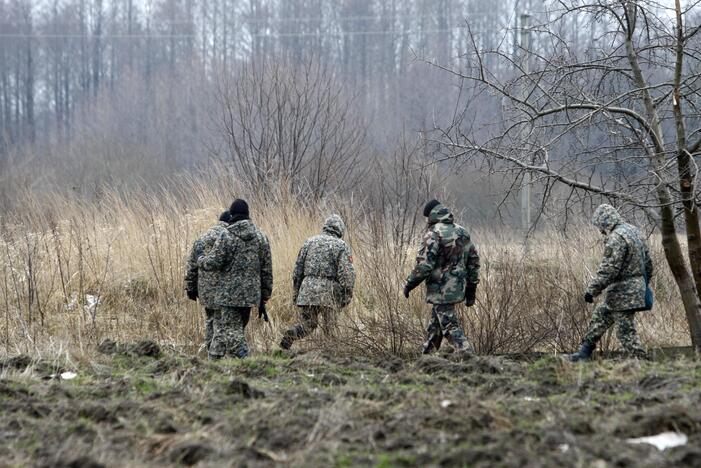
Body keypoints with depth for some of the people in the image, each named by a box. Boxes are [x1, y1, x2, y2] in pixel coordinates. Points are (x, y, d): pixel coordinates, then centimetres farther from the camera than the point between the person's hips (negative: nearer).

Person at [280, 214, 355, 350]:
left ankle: (292, 334, -17)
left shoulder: (310, 242, 14)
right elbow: (347, 273, -8)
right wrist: (347, 295, -2)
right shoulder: (342, 246, 2)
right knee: (329, 327, 8)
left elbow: (298, 269, 14)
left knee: (308, 323, 9)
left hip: (308, 289, 3)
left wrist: (296, 291, 20)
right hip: (329, 291, -3)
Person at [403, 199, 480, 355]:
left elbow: (424, 265, -18)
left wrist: (409, 284, -6)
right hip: (458, 288, 8)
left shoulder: (433, 234, -14)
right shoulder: (462, 232, 10)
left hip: (441, 289, -8)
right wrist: (471, 289, 19)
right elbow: (474, 261, 13)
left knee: (450, 327, -6)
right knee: (434, 325, 19)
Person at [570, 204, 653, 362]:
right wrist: (644, 285, 28)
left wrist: (592, 290, -18)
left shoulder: (616, 239, -19)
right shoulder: (634, 231, 11)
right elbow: (648, 262, 18)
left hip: (623, 294, -10)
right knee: (599, 316, 19)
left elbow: (608, 269, -23)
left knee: (626, 331, -4)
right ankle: (584, 353, 25)